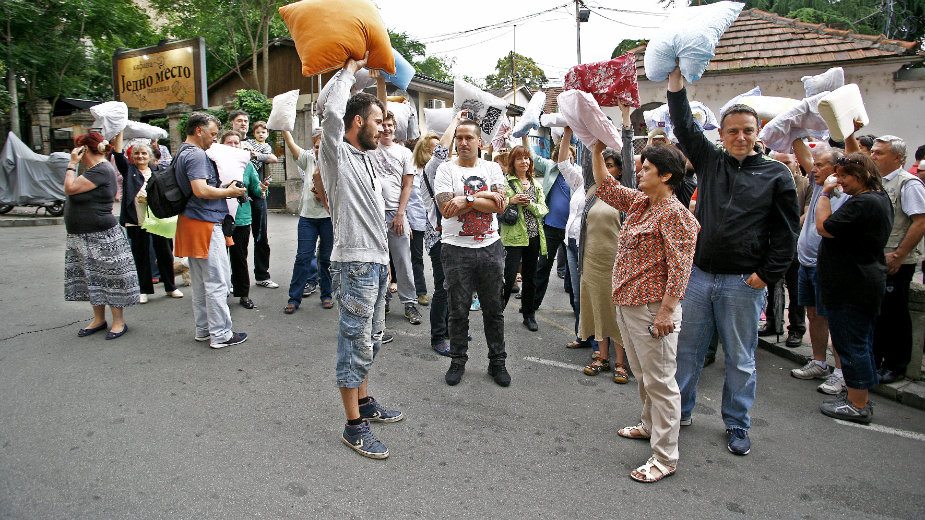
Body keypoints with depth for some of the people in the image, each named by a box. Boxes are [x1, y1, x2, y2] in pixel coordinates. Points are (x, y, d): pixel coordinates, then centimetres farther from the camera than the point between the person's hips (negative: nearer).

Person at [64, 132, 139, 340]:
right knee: (92, 279, 15)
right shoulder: (94, 168, 12)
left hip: (101, 237, -10)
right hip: (84, 237, 10)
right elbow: (72, 189, 16)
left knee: (109, 278, -1)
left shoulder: (101, 170, -19)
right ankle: (99, 319, 26)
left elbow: (70, 188, -21)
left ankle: (119, 322, 7)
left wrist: (72, 163, -13)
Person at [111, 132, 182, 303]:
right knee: (141, 256, 7)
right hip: (136, 222, -1)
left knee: (165, 253, 8)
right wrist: (119, 132, -14)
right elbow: (117, 154, -7)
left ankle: (171, 287, 20)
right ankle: (144, 290, 17)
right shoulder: (129, 170, 7)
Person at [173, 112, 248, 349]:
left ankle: (203, 329, 24)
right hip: (205, 224, -10)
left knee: (199, 282, 15)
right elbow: (201, 190, -25)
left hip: (191, 223, 10)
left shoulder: (182, 153, 17)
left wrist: (223, 189, 15)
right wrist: (229, 191, -11)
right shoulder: (197, 155, -14)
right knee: (216, 282, -5)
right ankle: (220, 334, 1)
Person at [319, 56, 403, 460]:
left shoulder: (365, 158, 17)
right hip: (354, 263, -9)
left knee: (370, 340, 18)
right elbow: (332, 111, -24)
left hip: (376, 262, 9)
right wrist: (351, 68, -9)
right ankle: (354, 426, 6)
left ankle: (364, 402, 32)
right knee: (356, 343, -3)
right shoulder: (336, 155, -8)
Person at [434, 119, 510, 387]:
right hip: (457, 248, -2)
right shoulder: (446, 169, -2)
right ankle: (458, 361, 23)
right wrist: (483, 196, -12)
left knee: (494, 309, 11)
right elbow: (446, 209, -15)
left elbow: (501, 204, -10)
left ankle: (497, 361, 25)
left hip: (490, 247, 2)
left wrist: (466, 199, -18)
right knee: (458, 310, 7)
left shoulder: (492, 168, 5)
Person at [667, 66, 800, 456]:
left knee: (740, 358, 9)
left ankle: (737, 425, 24)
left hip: (743, 283, -2)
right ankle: (679, 410, 27)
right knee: (686, 348, 10)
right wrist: (676, 79, -3)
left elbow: (786, 231, 1)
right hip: (698, 275, 2)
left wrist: (768, 275, -6)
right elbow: (684, 126, 4)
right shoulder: (710, 161, 8)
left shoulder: (776, 175, 1)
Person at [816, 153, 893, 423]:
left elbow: (824, 227, -20)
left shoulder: (863, 203, -22)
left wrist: (825, 193, -12)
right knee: (861, 342, 17)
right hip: (868, 283, 11)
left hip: (851, 287, -11)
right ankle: (861, 398, 29)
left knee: (851, 343, -2)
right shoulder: (880, 197, 12)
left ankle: (857, 405, 7)